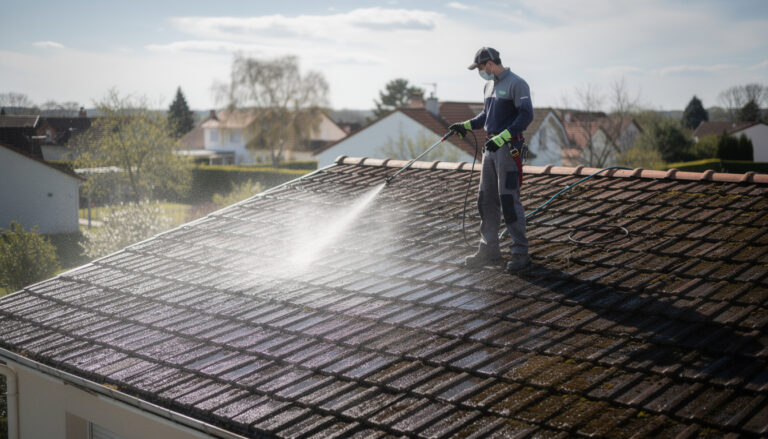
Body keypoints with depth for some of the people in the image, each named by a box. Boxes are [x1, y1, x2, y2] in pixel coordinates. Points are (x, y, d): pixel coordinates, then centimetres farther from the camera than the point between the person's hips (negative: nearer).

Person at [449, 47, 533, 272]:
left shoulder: (516, 84, -12)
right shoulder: (490, 85, 17)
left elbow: (526, 115, -21)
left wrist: (501, 137, -26)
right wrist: (466, 125, 18)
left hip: (508, 149, -9)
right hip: (491, 148, 9)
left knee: (509, 201, -8)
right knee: (486, 200, 10)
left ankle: (520, 252, 1)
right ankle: (489, 250, 18)